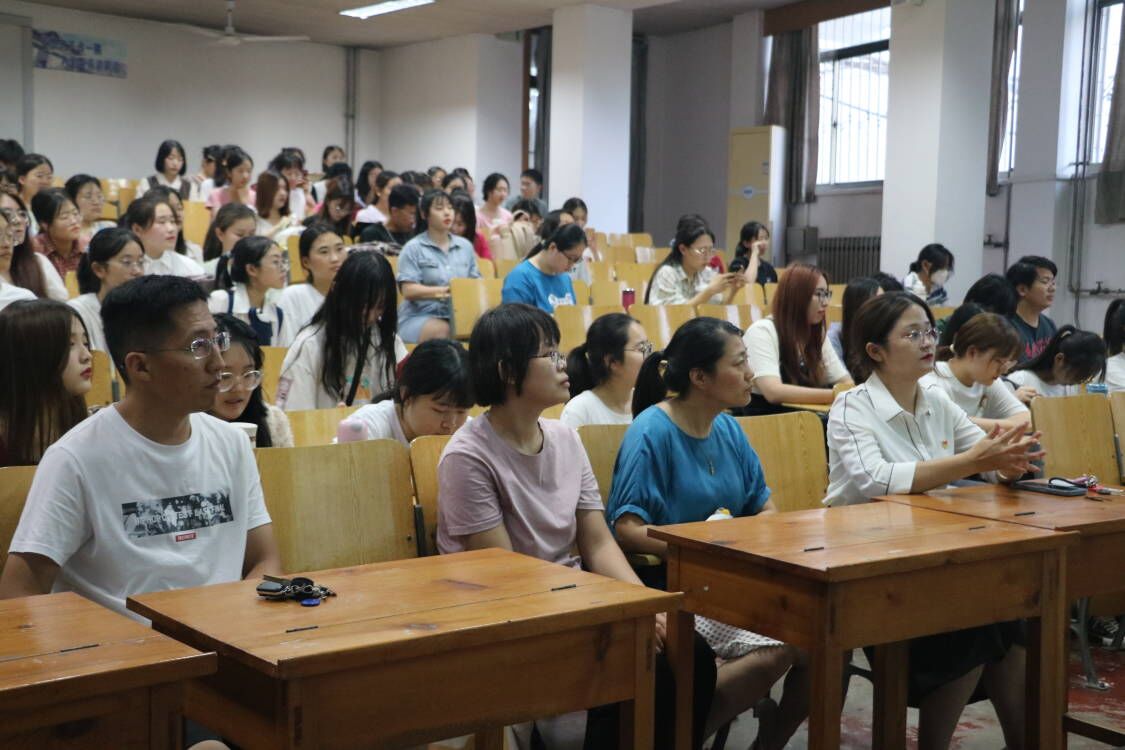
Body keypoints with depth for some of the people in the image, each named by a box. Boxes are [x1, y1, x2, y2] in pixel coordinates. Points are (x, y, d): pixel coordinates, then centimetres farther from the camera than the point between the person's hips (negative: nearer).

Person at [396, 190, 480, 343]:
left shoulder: (465, 246, 16)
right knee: (442, 330, -36)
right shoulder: (413, 248, 0)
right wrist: (443, 291, -23)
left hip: (458, 314, 4)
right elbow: (409, 291, -8)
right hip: (421, 316, -4)